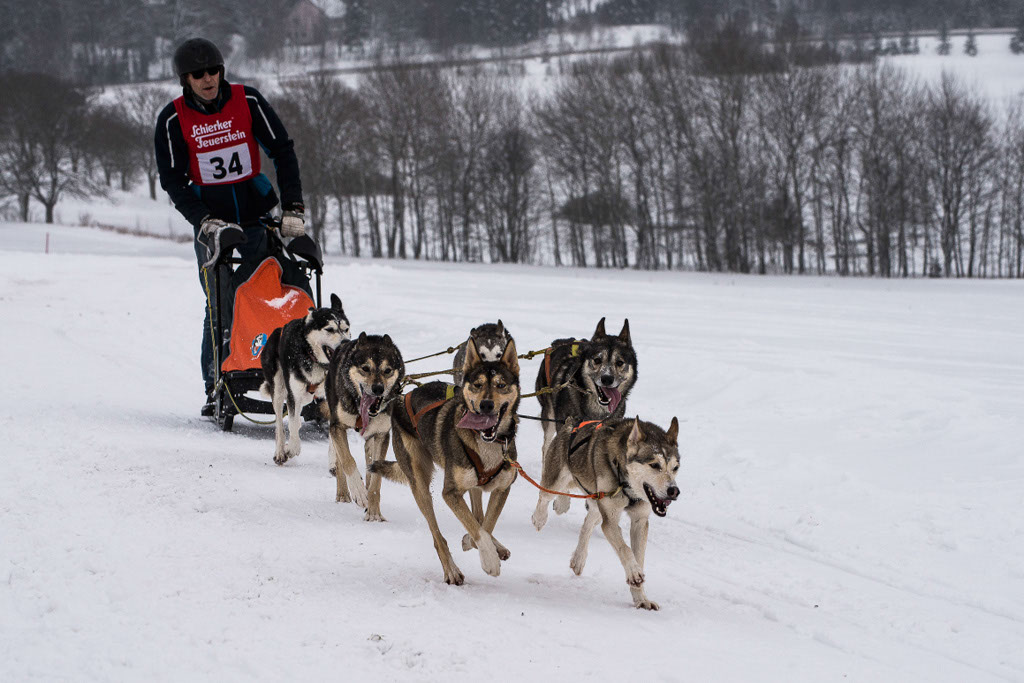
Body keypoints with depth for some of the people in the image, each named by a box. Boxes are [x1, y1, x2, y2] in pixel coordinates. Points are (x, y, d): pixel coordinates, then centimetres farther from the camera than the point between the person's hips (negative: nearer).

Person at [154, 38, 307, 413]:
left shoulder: (247, 101, -4)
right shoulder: (173, 119, -5)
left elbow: (282, 152, -1)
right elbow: (172, 180, -3)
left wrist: (292, 208, -9)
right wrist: (205, 222, -15)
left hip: (258, 217, 1)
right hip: (211, 223, -1)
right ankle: (216, 389, 2)